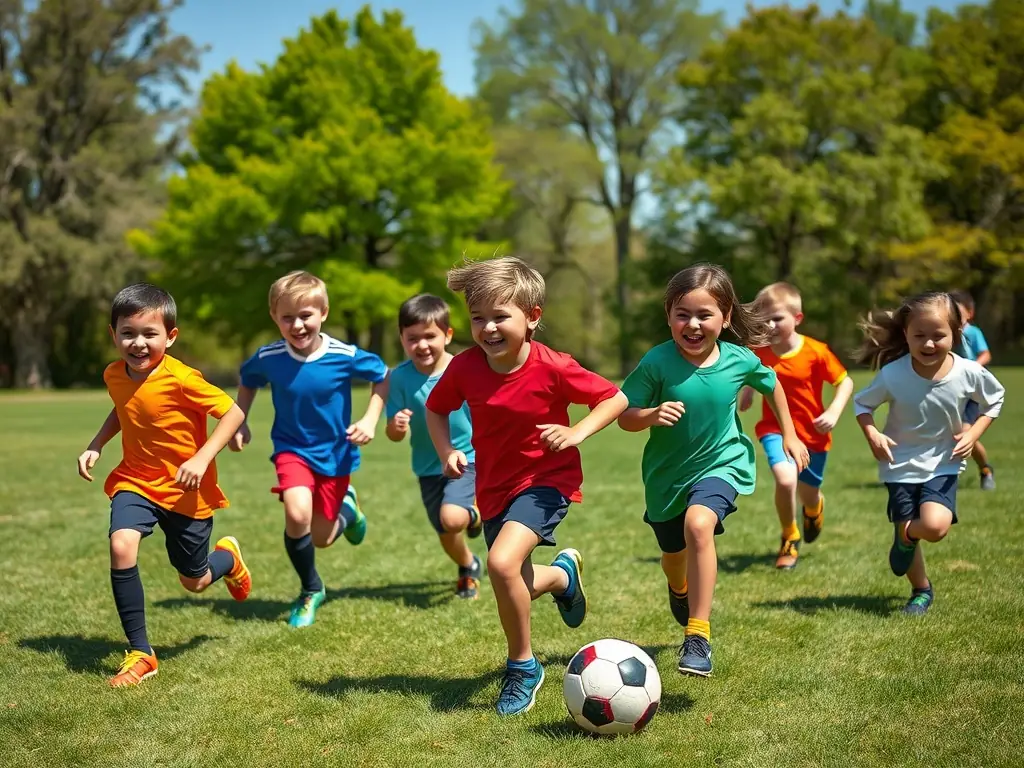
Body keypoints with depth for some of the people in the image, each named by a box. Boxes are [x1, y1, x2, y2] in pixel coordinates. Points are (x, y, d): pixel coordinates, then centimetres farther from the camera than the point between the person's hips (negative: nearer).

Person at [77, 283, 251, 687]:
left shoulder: (182, 379, -24)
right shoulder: (114, 375, -5)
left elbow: (233, 412, -20)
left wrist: (201, 459, -28)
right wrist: (94, 446, 5)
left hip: (187, 491, -4)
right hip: (135, 482, 4)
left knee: (195, 581, 10)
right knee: (121, 546, -26)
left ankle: (228, 556, 49)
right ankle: (140, 653, -14)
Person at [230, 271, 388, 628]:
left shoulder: (344, 356, -20)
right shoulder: (268, 358, -15)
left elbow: (382, 377, -2)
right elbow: (247, 382, 9)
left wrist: (370, 420, -12)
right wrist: (240, 422, -2)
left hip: (335, 452, 0)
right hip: (292, 449, 0)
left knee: (322, 539, 8)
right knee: (297, 515, -27)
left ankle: (346, 508, 47)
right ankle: (311, 590, 1)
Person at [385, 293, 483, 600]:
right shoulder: (400, 377, -12)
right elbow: (394, 435, -10)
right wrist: (397, 427, -32)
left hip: (466, 459, -3)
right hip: (428, 467, 3)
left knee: (451, 518, -27)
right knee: (447, 537, 11)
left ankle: (473, 513, 11)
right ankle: (469, 567, 47)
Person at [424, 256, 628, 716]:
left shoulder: (553, 368, -20)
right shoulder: (465, 368, -11)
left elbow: (615, 398, -9)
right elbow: (436, 407, 9)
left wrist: (578, 432, -24)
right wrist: (446, 451, -8)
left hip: (546, 480, -5)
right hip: (494, 487, 5)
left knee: (502, 562, -29)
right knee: (517, 590, 15)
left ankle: (523, 668, -6)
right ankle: (563, 574, 52)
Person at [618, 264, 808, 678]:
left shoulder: (739, 361, -14)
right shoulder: (657, 362, -19)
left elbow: (772, 384, 9)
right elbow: (625, 417, -14)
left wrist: (789, 436, 16)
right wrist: (652, 415, -35)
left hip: (721, 463, -1)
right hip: (667, 473, 2)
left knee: (699, 524, -32)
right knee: (674, 554, 22)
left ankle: (698, 636, -25)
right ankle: (680, 589, 63)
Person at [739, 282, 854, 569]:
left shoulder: (816, 352, -17)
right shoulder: (759, 352, -8)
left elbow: (845, 382, -9)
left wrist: (833, 412, -22)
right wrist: (747, 391, -5)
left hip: (812, 433, 0)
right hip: (775, 429, 0)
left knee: (808, 494, 14)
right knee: (785, 479, -27)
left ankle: (814, 507, 57)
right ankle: (789, 538, 0)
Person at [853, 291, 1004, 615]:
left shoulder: (969, 373, -16)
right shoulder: (892, 374, -19)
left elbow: (994, 400, 5)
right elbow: (862, 403, -1)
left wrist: (973, 433, -9)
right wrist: (872, 434, -19)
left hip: (944, 464, 0)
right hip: (901, 465, 0)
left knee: (935, 526, -24)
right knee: (907, 533, 6)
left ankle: (907, 535, 14)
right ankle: (922, 591, 35)